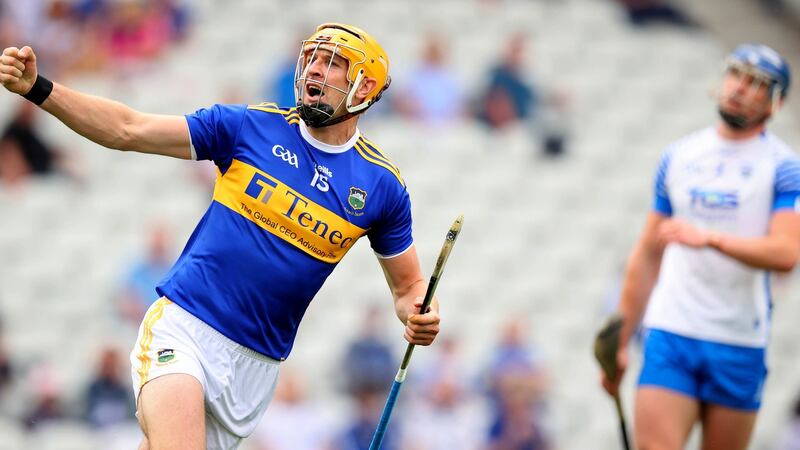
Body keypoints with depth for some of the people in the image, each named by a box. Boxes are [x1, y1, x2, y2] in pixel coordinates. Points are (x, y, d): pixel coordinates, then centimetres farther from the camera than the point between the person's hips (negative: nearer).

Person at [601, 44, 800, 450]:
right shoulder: (678, 157, 12)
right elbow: (647, 255, 17)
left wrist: (710, 238, -28)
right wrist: (620, 341, 16)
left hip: (740, 344, -2)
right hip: (670, 333, 2)